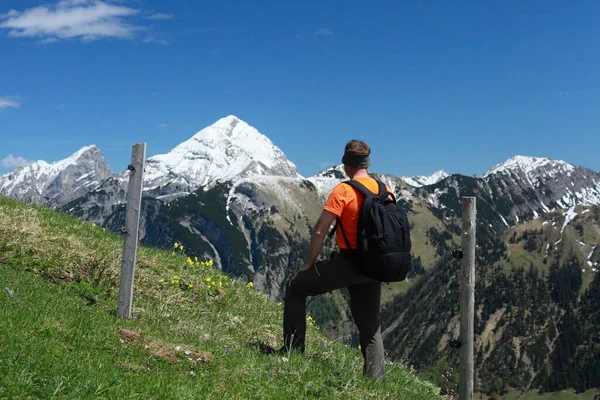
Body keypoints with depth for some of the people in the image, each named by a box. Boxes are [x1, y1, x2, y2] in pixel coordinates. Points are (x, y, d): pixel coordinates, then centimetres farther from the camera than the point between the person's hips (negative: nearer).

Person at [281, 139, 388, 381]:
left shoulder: (343, 191, -12)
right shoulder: (385, 191, 6)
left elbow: (320, 231, -15)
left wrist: (308, 265, -2)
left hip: (347, 264, -6)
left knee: (296, 287, 13)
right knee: (370, 326, 16)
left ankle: (293, 350, 13)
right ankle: (376, 381, 15)